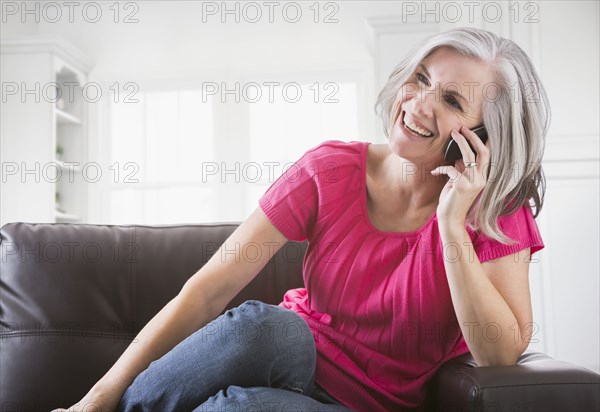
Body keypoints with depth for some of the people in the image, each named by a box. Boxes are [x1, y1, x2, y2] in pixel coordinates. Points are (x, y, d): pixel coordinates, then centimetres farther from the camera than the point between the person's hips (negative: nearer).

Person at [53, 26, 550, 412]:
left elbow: (502, 356, -17)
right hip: (292, 358, 1)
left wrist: (452, 226, -24)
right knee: (265, 323, -35)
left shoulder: (496, 208, -9)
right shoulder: (331, 169, -9)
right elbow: (208, 290, -14)